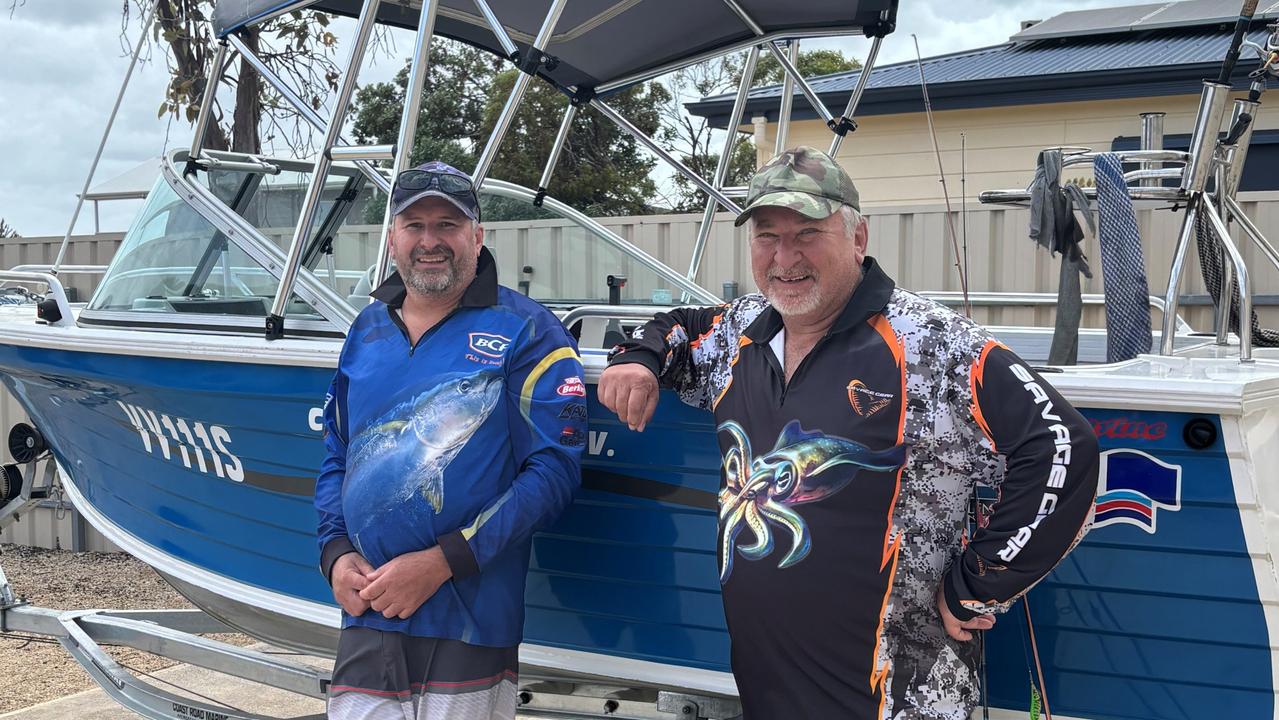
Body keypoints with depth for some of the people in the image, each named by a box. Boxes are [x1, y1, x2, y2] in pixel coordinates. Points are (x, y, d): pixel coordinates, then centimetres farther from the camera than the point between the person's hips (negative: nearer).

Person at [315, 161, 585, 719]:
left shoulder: (525, 331, -4)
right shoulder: (368, 329, 13)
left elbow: (553, 469, -11)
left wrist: (442, 561, -16)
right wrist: (336, 554, 1)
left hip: (469, 628, -4)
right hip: (365, 622, 4)